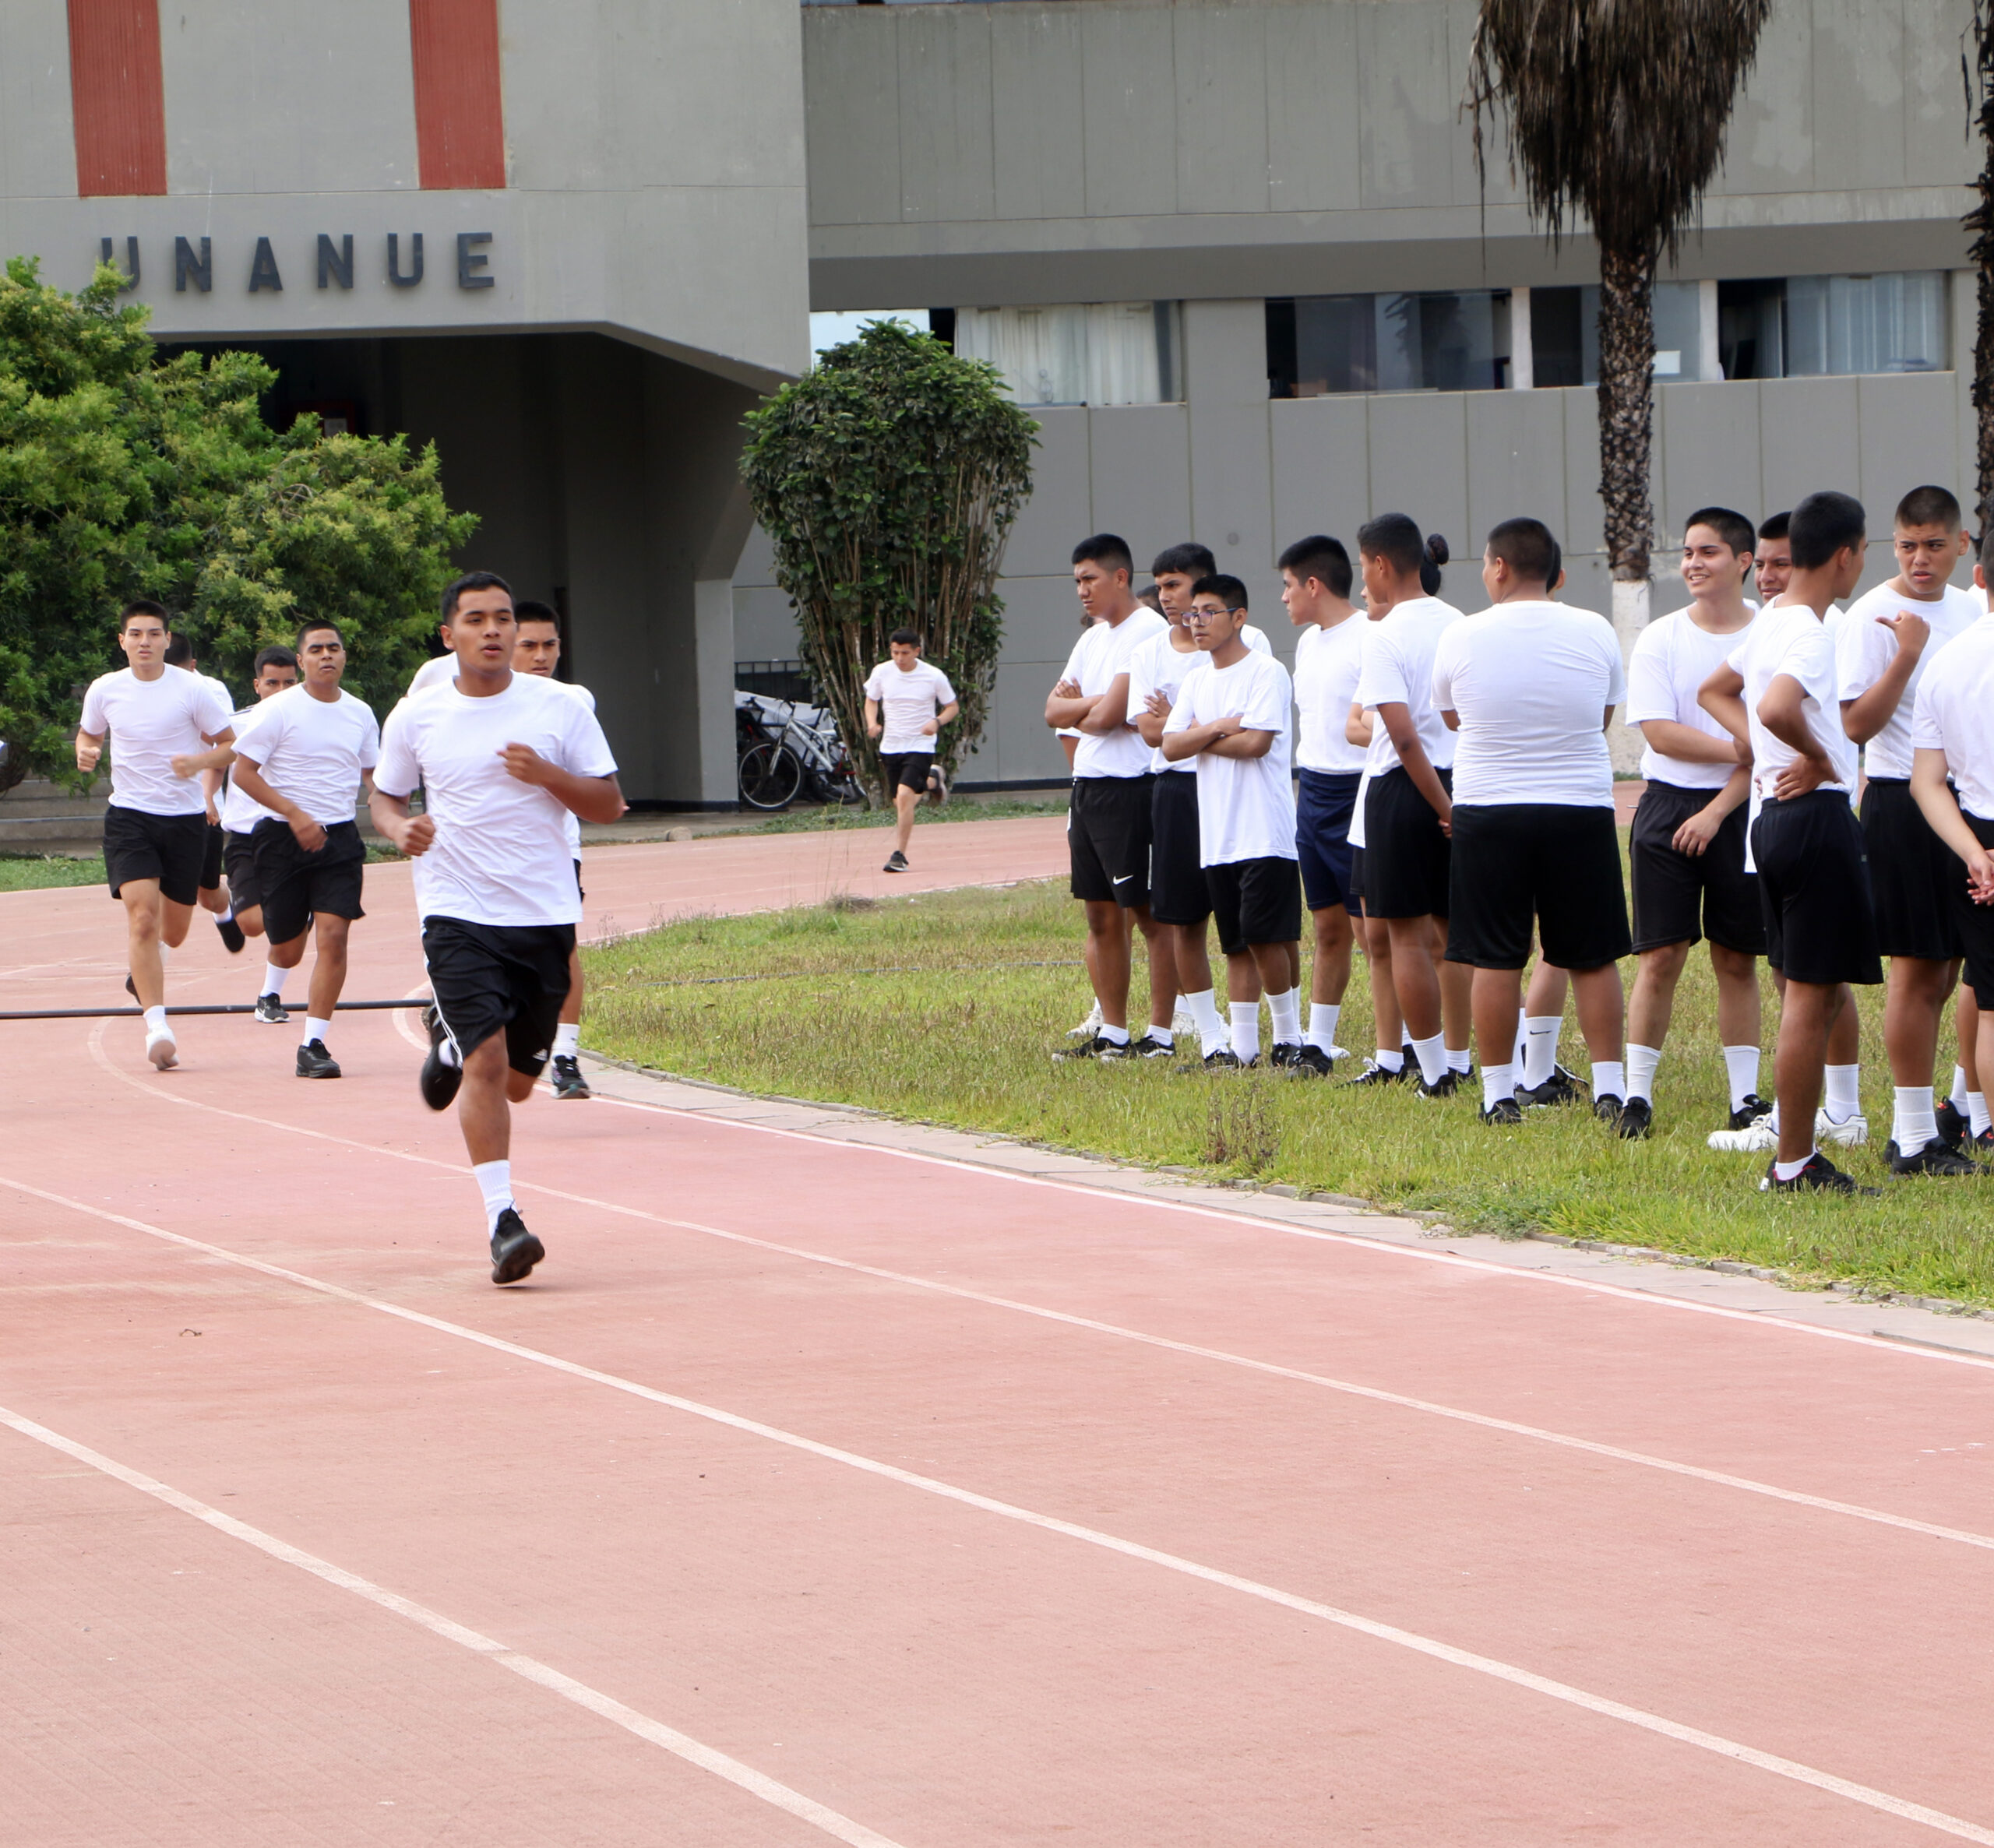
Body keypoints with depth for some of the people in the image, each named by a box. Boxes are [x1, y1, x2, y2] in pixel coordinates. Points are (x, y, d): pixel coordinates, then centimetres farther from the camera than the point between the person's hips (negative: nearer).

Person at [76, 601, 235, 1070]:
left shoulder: (193, 690, -6)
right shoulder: (104, 690, 0)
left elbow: (230, 744, 1)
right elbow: (89, 734, 18)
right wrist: (85, 753, -5)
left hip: (185, 819, 0)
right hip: (129, 816, 0)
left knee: (173, 932, 12)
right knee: (142, 917, -19)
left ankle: (143, 969, 49)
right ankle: (157, 1027, -21)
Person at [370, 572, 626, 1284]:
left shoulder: (559, 708, 0)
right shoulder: (416, 717, 1)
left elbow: (608, 804, 3)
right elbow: (384, 794, 16)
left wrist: (548, 775, -15)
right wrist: (400, 827, -7)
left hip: (545, 915, 2)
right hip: (457, 914, -2)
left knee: (515, 1082, 10)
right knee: (488, 1061, -19)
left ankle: (451, 1047, 45)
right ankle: (502, 1221, -17)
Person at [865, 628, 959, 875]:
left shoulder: (934, 677, -9)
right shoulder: (882, 672, -2)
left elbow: (953, 707, 3)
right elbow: (871, 700, 14)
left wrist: (937, 722, -18)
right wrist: (872, 723, -6)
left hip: (920, 746, -4)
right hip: (890, 746, 4)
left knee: (904, 796, -21)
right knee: (899, 802, 13)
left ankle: (899, 855, -16)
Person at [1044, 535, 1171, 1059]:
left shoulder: (1148, 632, -12)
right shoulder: (1094, 638, 17)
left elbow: (1108, 715, -18)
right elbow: (1054, 710, 13)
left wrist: (1080, 708, 2)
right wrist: (1092, 704, -5)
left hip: (1131, 786, -9)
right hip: (1089, 786, 9)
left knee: (1150, 913, -4)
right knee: (1101, 916, 11)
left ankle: (1160, 1033, -1)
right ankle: (1112, 1033, 16)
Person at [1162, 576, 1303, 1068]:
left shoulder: (1267, 673, -7)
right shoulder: (1196, 681, 15)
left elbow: (1256, 742, -17)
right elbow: (1171, 746, 5)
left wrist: (1201, 740, -3)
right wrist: (1221, 727, -11)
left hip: (1265, 831, -7)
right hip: (1217, 836, 7)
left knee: (1265, 936, -9)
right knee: (1236, 944, 8)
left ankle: (1289, 1037, 4)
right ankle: (1243, 1048, 10)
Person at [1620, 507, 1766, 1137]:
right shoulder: (1660, 639, 2)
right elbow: (1660, 733, -6)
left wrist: (1718, 812, -12)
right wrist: (1742, 749, -14)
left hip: (1740, 809, 0)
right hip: (1669, 806, 0)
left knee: (1737, 959, 5)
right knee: (1661, 955, -3)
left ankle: (1746, 1095, 10)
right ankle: (1637, 1092, 2)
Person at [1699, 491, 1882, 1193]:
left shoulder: (1770, 621, 13)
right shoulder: (1806, 634, -17)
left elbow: (1715, 692, 28)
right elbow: (1776, 708, -36)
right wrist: (1820, 758, -18)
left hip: (1775, 814, 10)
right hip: (1816, 815, -10)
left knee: (1813, 995, 15)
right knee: (1812, 996, -5)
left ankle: (1795, 1154, 18)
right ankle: (1794, 1164, -2)